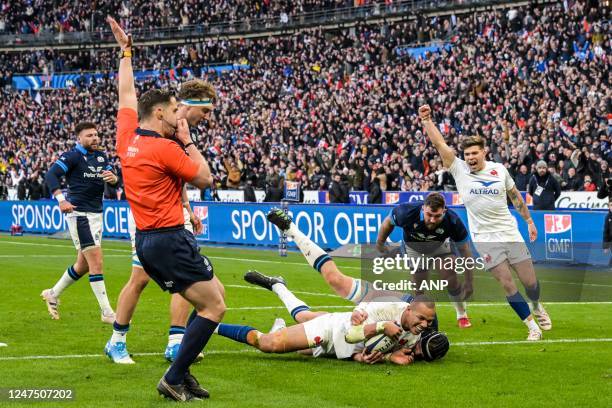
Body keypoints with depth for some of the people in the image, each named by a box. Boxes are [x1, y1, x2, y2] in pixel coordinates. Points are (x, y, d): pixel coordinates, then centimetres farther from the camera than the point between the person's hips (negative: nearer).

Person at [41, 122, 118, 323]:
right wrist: (61, 199, -30)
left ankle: (53, 294, 35)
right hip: (79, 214, -8)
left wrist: (113, 178, -13)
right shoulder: (72, 156, -8)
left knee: (83, 264, 16)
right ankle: (107, 313, -9)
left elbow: (114, 178, 12)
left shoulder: (101, 157, 13)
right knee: (96, 262, -11)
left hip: (96, 214, 8)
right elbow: (51, 175, -17)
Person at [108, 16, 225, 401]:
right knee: (214, 307, -6)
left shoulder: (127, 137, 7)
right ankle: (175, 378, -7)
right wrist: (188, 141, 2)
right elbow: (204, 178, -6)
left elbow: (127, 93, 23)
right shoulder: (165, 148, -16)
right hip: (169, 239, -10)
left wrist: (125, 51, 31)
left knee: (215, 294, 16)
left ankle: (183, 369, 14)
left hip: (145, 239, 10)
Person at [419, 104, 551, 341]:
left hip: (510, 233, 2)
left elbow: (515, 195, 14)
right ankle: (532, 326, 4)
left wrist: (529, 220, 18)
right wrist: (426, 120, -19)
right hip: (484, 239, -2)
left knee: (530, 281, 5)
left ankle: (537, 308, 37)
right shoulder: (459, 170, -4)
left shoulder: (499, 169, 1)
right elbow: (439, 144, -11)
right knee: (507, 284, -8)